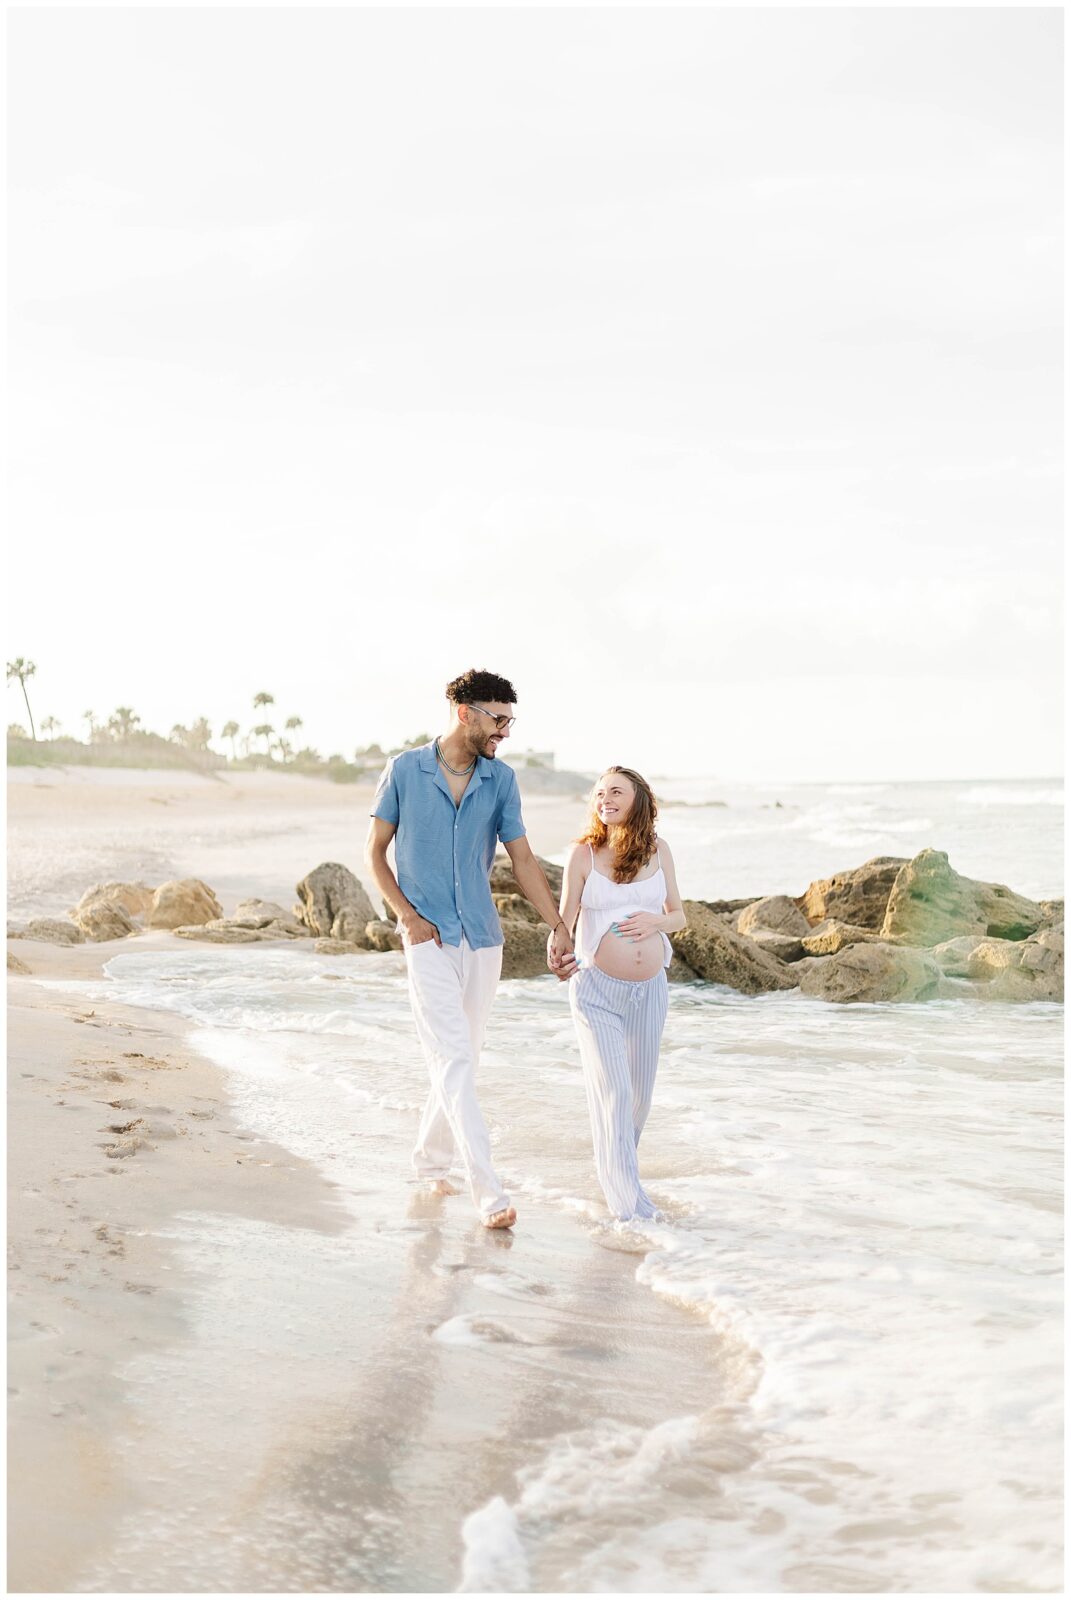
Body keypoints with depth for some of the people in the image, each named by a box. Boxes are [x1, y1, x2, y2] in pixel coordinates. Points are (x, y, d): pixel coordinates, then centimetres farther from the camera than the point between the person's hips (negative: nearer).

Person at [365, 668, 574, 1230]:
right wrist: (407, 916, -9)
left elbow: (522, 857, 8)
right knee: (454, 1062, -12)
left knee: (461, 1061, 12)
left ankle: (431, 1159, 33)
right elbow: (375, 851, 2)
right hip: (429, 939, -4)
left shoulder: (501, 779, 5)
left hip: (482, 939, 4)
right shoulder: (405, 770, -4)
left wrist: (558, 926, 1)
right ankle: (488, 1191, -16)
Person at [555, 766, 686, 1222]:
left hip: (650, 987, 3)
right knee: (613, 1090, -11)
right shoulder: (584, 852, -5)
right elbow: (564, 918, -5)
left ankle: (618, 1164, 37)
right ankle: (630, 1203, -8)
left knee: (640, 1090, 12)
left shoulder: (657, 850, 3)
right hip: (597, 987, -3)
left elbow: (680, 916, 10)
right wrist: (557, 956, -25)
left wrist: (657, 921, -13)